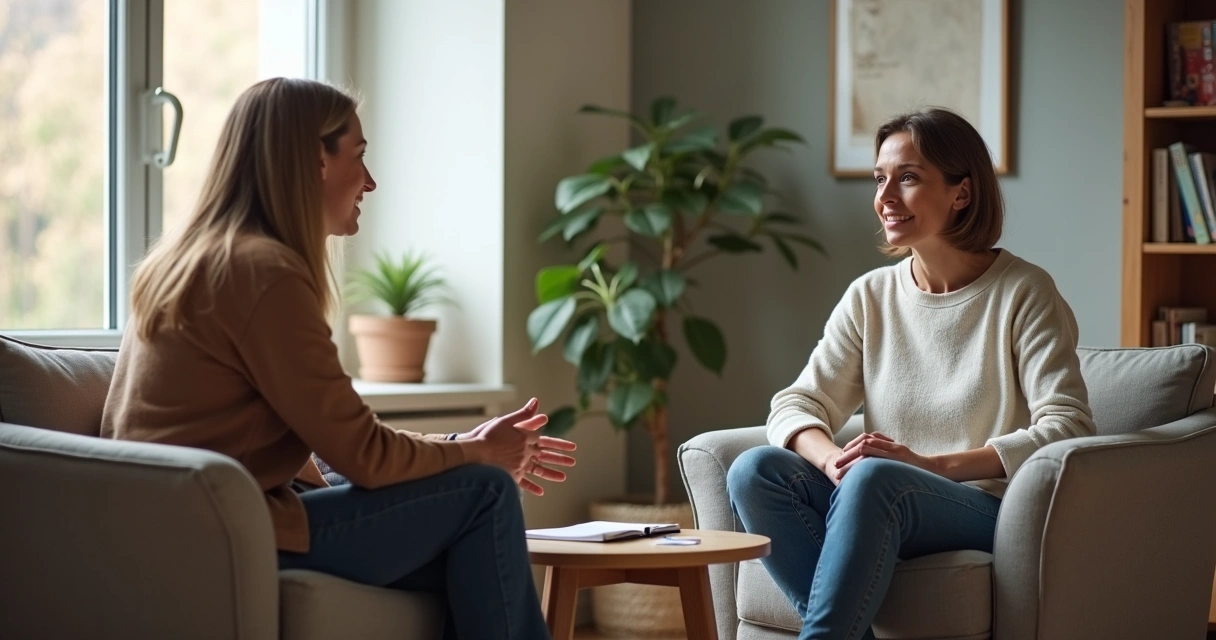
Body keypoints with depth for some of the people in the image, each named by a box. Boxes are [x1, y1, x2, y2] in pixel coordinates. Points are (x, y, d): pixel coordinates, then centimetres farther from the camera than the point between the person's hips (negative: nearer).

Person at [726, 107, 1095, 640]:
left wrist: (933, 464, -22)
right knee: (754, 470, -22)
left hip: (989, 513, -5)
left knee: (875, 478, -36)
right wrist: (833, 460, -18)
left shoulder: (1023, 293, -3)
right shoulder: (870, 296, 12)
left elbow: (1068, 426, -13)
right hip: (885, 506, 5)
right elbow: (797, 404, 6)